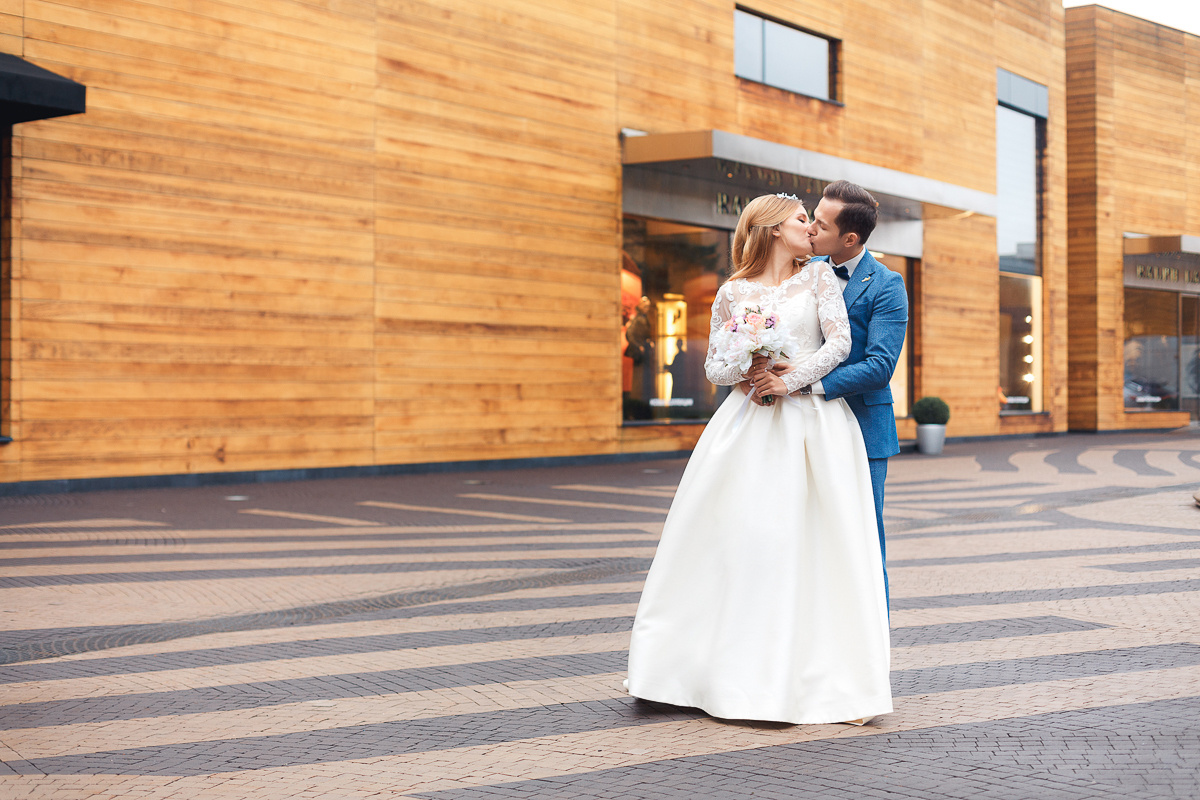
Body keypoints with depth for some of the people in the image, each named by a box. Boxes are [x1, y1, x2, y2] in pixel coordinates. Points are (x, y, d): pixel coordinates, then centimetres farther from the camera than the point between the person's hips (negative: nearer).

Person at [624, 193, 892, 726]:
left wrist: (790, 380, -10)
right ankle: (731, 667, 10)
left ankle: (817, 675, 2)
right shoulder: (732, 293, 9)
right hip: (750, 425, 1)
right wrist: (742, 371, -10)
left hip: (812, 424, -1)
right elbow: (713, 365, 10)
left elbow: (839, 342, -1)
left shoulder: (819, 276, 8)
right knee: (734, 534, -3)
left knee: (809, 540, -4)